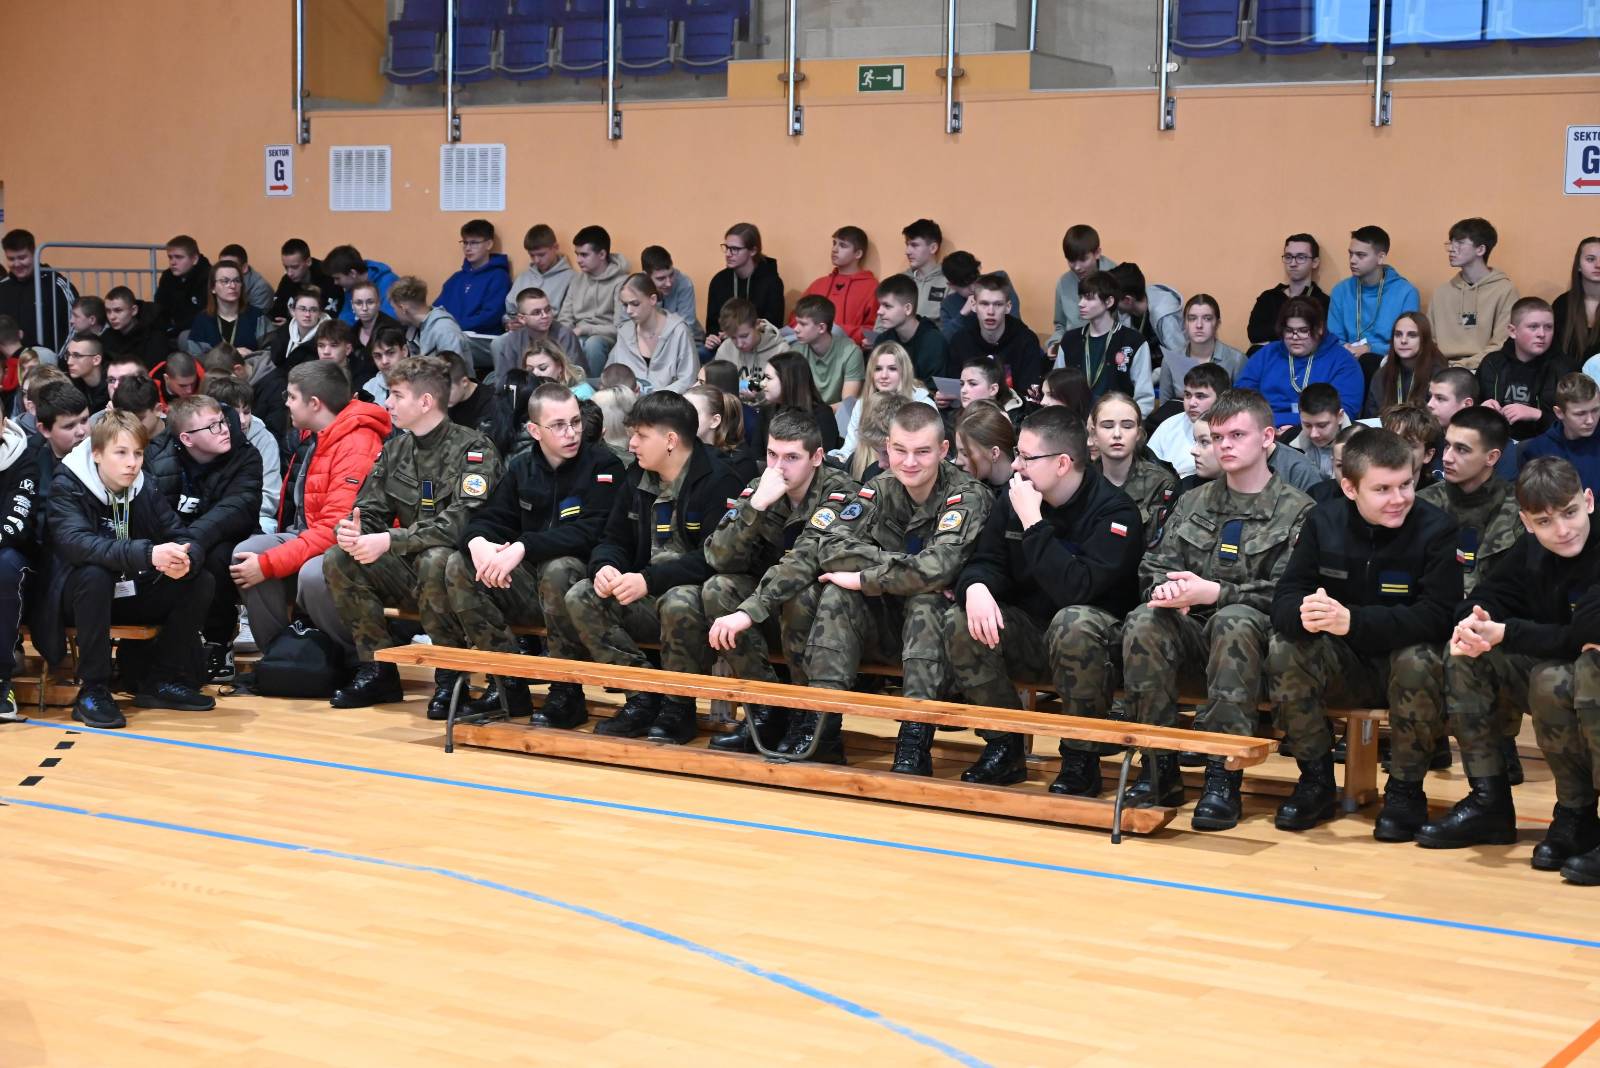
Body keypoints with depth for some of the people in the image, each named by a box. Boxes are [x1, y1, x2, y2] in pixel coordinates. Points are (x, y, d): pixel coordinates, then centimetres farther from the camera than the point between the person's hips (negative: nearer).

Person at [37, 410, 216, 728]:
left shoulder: (145, 490, 1)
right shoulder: (66, 487, -15)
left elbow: (180, 537, -6)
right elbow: (75, 542, -34)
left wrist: (183, 561, -34)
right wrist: (148, 554, -47)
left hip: (129, 595, 5)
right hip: (78, 597, -5)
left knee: (200, 582, -12)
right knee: (94, 573, -37)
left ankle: (159, 680, -1)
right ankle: (92, 691, -27)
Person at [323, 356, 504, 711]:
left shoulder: (472, 450, -13)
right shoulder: (395, 449, 10)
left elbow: (465, 521, -26)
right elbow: (369, 511, 9)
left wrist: (390, 541, -31)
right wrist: (350, 530, -17)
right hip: (408, 571, 7)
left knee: (436, 560, -38)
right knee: (337, 560, -12)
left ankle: (450, 676, -22)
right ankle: (378, 670, -6)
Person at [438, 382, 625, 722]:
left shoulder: (603, 465, -9)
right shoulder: (521, 467, 9)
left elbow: (591, 532, -22)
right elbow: (488, 518, 5)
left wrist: (523, 548, -31)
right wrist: (478, 542, -21)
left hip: (583, 582, -6)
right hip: (528, 586, 6)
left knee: (558, 569, -37)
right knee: (458, 566, -11)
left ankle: (567, 693, -23)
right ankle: (507, 684, -9)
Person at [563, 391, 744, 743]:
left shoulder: (717, 482, -14)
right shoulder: (638, 478, 9)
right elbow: (614, 540, 13)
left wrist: (649, 580, -28)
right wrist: (605, 567, -13)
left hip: (697, 592, -7)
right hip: (647, 598, 7)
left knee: (678, 603, -39)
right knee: (579, 598, -13)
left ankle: (678, 708, -15)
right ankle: (643, 698, -9)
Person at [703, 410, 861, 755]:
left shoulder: (839, 493, -20)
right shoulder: (759, 489, -4)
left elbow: (805, 562, -35)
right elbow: (719, 558, -14)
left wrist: (748, 612, -45)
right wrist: (756, 505, -28)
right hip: (775, 603, 6)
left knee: (798, 597, -35)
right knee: (718, 589, -18)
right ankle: (766, 712, -13)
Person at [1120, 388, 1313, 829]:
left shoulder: (1296, 510, 1)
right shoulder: (1193, 502, 18)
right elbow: (1153, 566, 13)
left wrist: (1214, 592, -22)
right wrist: (1167, 588, -13)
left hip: (1254, 630, -4)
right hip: (1193, 628, 4)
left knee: (1234, 621, -38)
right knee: (1143, 623, -28)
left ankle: (1223, 776, -38)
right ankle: (1159, 768, -23)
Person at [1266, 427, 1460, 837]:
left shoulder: (1435, 530, -15)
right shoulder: (1323, 522, -5)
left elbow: (1438, 618, -26)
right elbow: (1284, 599, -10)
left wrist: (1353, 621, -39)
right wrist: (1304, 614, -37)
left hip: (1407, 656, -3)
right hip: (1347, 665, 3)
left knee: (1419, 659, -35)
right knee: (1284, 646, -23)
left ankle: (1406, 788, -15)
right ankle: (1316, 781, -9)